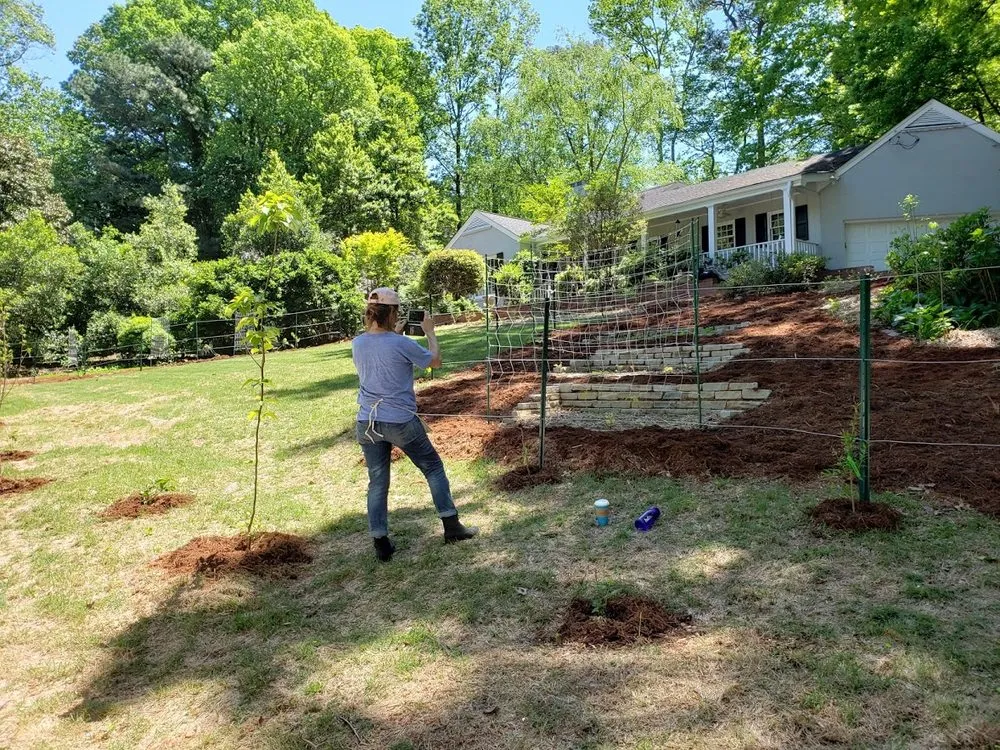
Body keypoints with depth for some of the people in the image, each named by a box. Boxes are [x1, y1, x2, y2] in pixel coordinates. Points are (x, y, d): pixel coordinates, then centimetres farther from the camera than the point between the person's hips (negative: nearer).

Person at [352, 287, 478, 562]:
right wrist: (430, 331, 11)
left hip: (367, 423, 5)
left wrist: (394, 333, 23)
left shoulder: (357, 343, 1)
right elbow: (435, 361, -1)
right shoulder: (401, 344, -16)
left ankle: (381, 544, 14)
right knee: (433, 468, 14)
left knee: (377, 482, 12)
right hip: (401, 423, -4)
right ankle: (451, 526, 20)